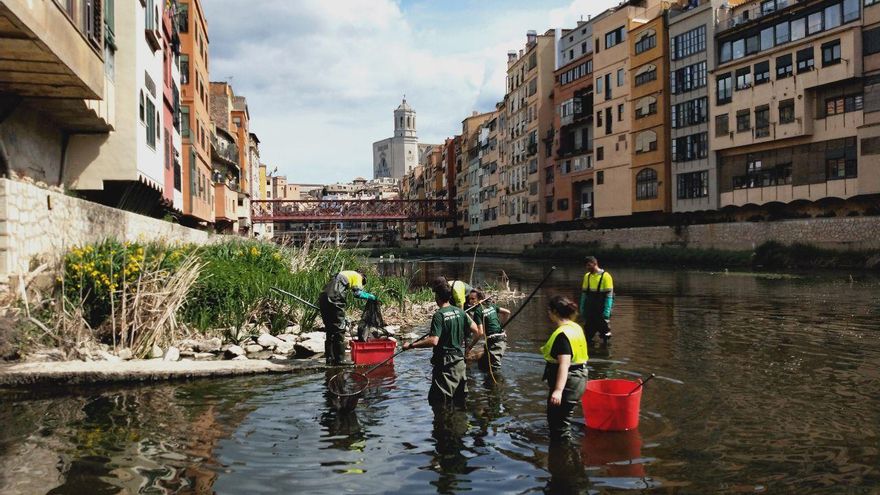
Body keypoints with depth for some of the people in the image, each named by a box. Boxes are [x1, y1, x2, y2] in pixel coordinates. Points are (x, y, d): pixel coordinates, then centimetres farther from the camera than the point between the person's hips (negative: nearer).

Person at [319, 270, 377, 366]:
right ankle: (339, 359, 0)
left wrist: (343, 318, 36)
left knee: (330, 330, 15)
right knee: (339, 329, -1)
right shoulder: (357, 276, 11)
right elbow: (357, 293, -5)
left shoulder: (342, 275, 34)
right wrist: (372, 297, 9)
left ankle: (329, 359, 18)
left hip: (323, 298, 8)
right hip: (333, 299, -8)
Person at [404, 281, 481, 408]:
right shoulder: (460, 312, 5)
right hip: (460, 361, 8)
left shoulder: (439, 315, -16)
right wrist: (469, 347, 22)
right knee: (460, 400, 17)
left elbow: (433, 341, -25)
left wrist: (411, 345, -20)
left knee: (437, 402, -3)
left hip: (445, 364, -8)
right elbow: (476, 331, 8)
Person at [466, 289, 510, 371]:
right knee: (482, 364, 18)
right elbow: (507, 312, 17)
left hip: (493, 341, -9)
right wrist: (501, 325, 27)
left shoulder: (478, 311, -11)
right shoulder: (491, 305, 13)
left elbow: (480, 332, -19)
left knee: (493, 368, -9)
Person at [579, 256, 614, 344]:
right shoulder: (587, 276, 8)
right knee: (588, 334, 8)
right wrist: (582, 309, 7)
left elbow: (609, 296, -11)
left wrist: (606, 312, -16)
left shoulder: (605, 276, -9)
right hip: (589, 312, 5)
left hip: (601, 310, -5)